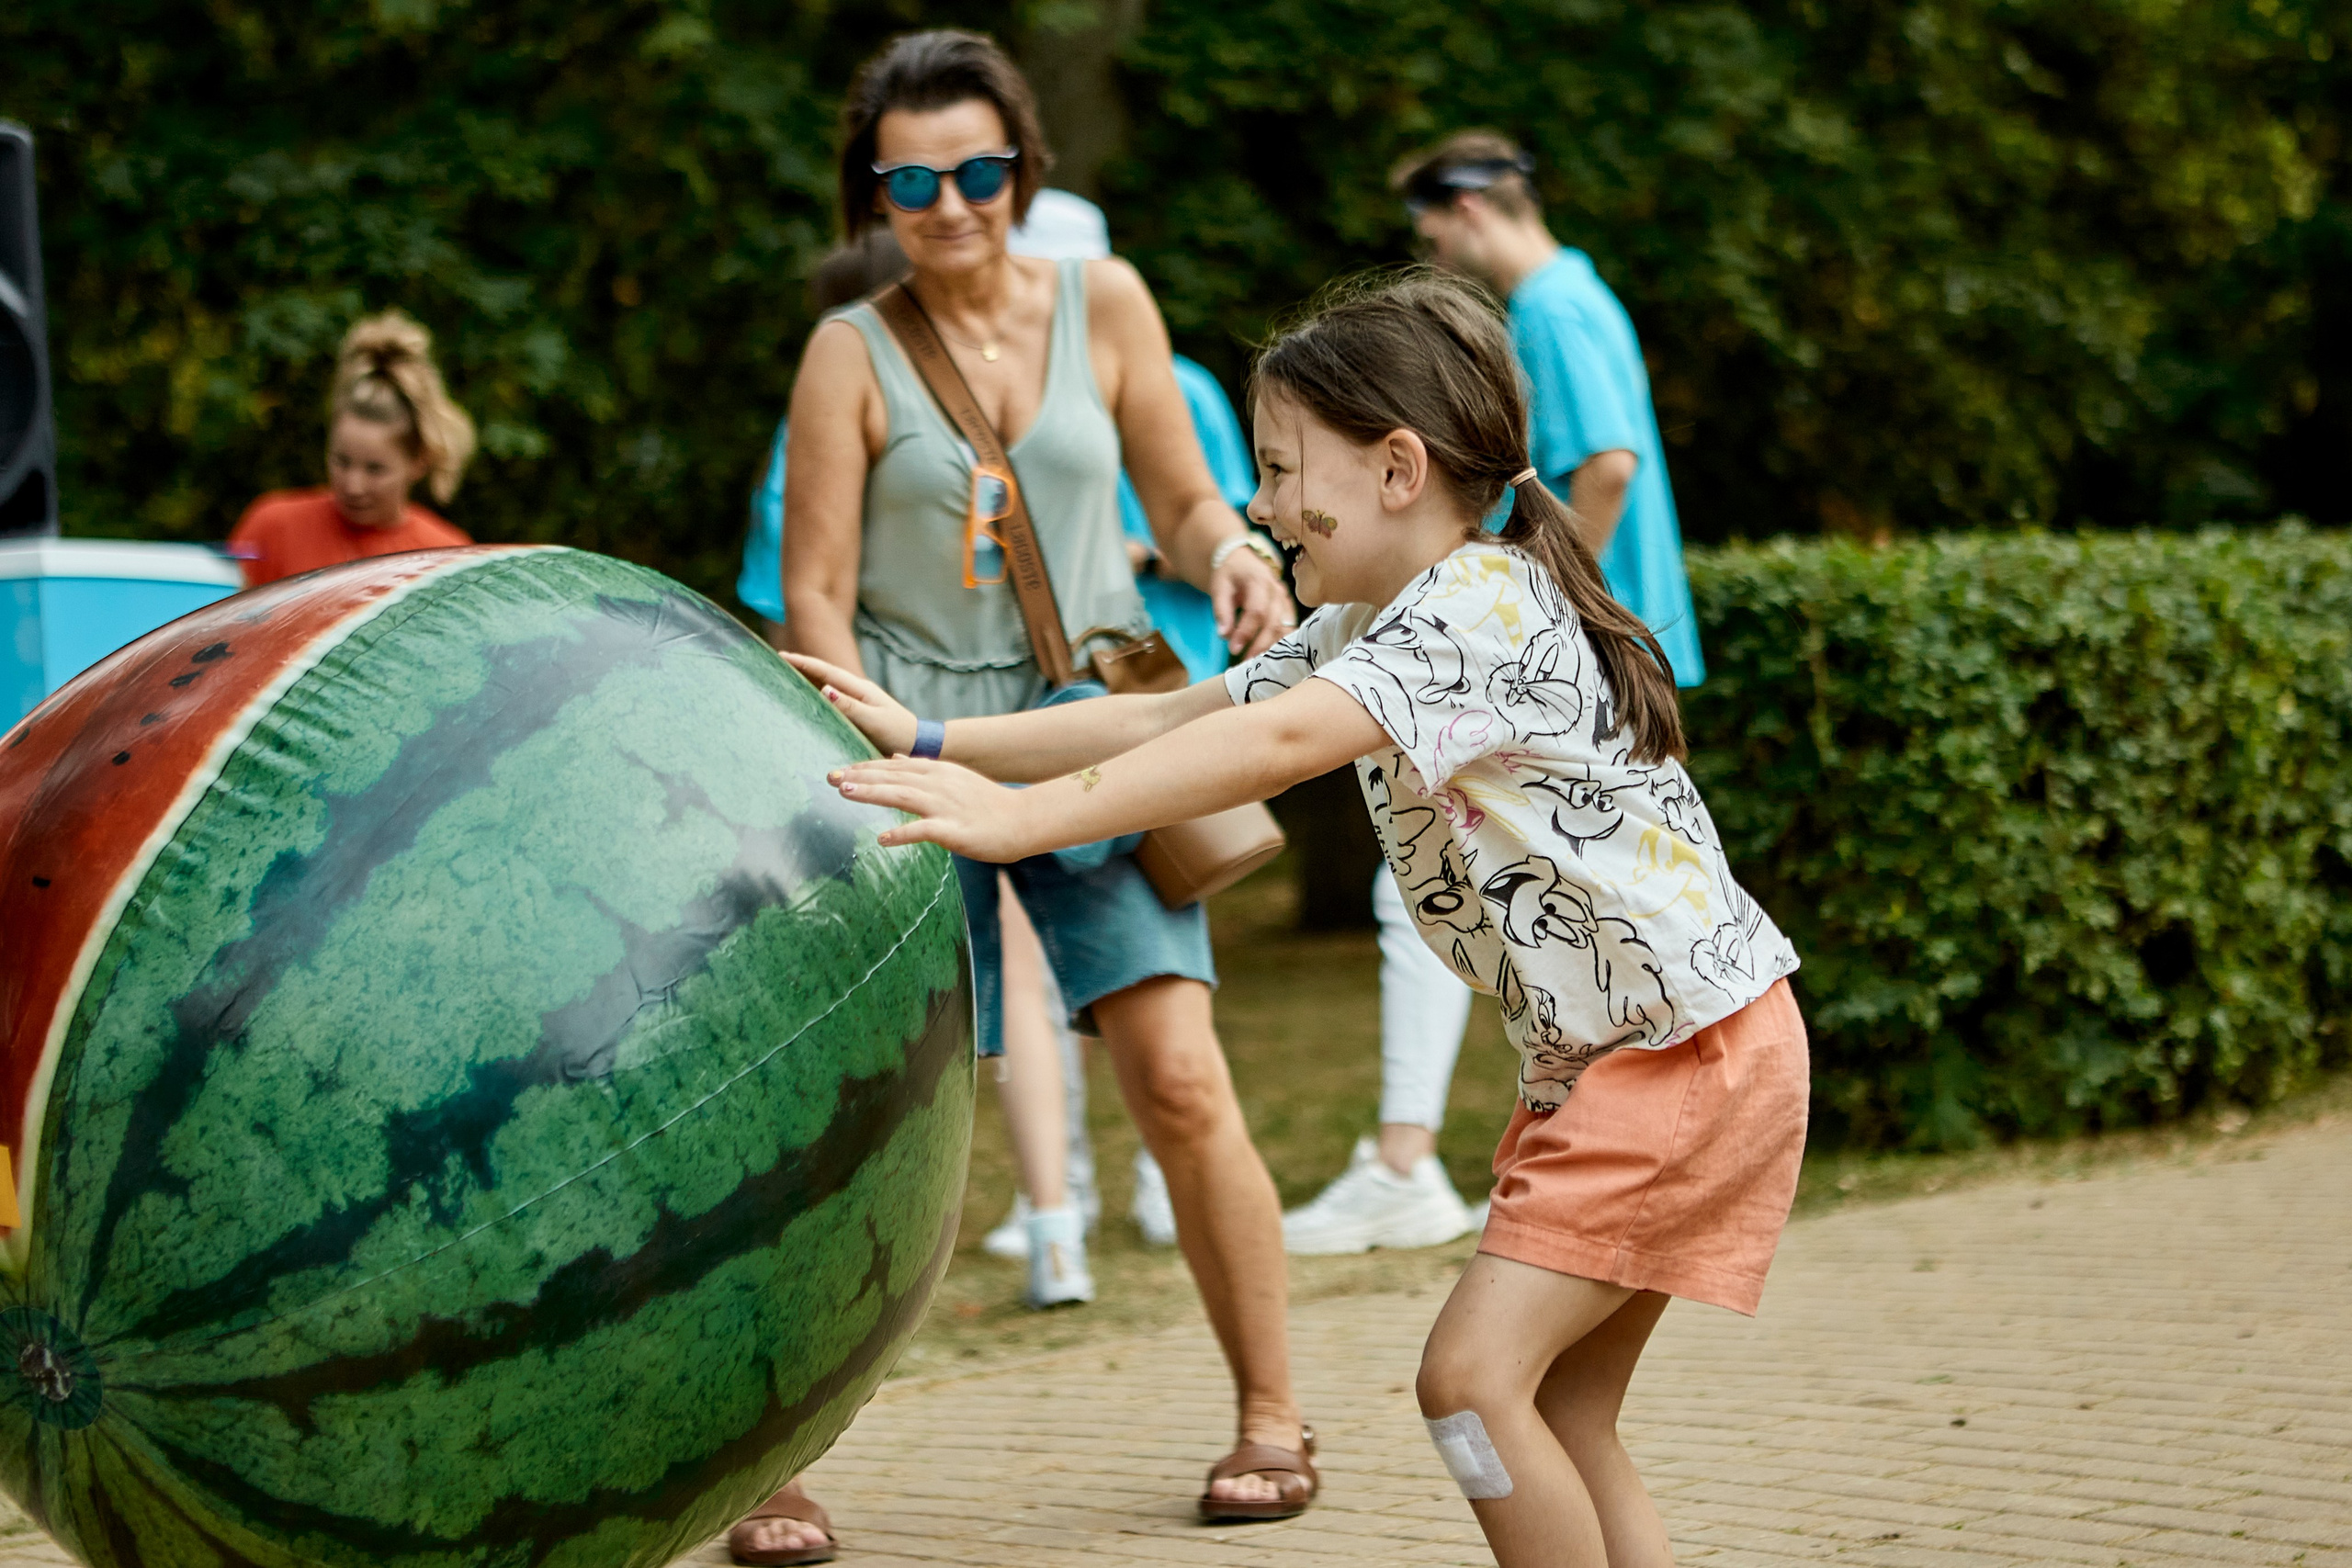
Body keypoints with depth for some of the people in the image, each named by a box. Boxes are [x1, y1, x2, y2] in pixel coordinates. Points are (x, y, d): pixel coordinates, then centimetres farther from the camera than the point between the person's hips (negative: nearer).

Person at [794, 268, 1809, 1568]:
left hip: (1696, 1046, -10)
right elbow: (1173, 719, 10)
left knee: (1473, 1372, -16)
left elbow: (1278, 744, -36)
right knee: (1555, 1419, 10)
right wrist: (931, 744, 2)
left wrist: (1019, 818, -42)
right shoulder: (1360, 632, 11)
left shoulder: (1488, 609, -22)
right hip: (1590, 1061, 10)